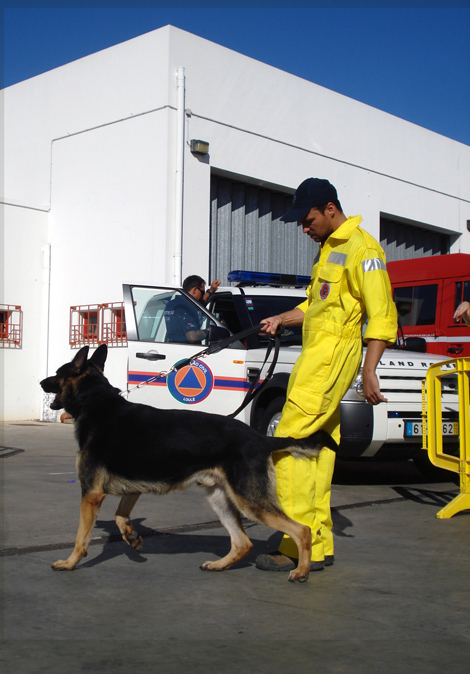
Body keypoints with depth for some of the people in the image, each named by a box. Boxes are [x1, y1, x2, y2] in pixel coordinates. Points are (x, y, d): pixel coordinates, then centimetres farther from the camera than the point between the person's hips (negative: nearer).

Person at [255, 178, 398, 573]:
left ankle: (299, 548, -7)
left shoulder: (361, 249, -10)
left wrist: (369, 371, -21)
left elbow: (382, 316, -16)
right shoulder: (329, 248, 20)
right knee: (318, 451, 10)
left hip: (332, 356, -10)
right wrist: (282, 319, 14)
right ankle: (318, 548, 16)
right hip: (317, 354, 10)